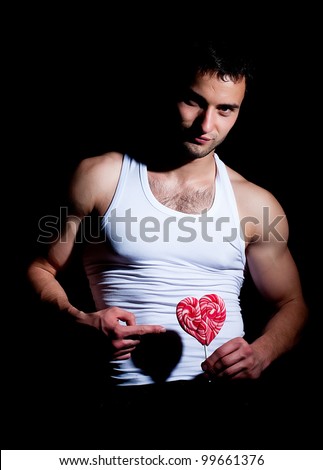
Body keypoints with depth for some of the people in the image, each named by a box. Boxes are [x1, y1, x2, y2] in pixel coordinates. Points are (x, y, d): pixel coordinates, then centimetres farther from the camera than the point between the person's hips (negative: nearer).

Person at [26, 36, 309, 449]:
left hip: (226, 395, 1)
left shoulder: (256, 205, 9)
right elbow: (41, 269, 10)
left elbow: (291, 304, 18)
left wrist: (260, 353, -4)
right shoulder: (100, 176, 4)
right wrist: (82, 321, -10)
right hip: (130, 398, -1)